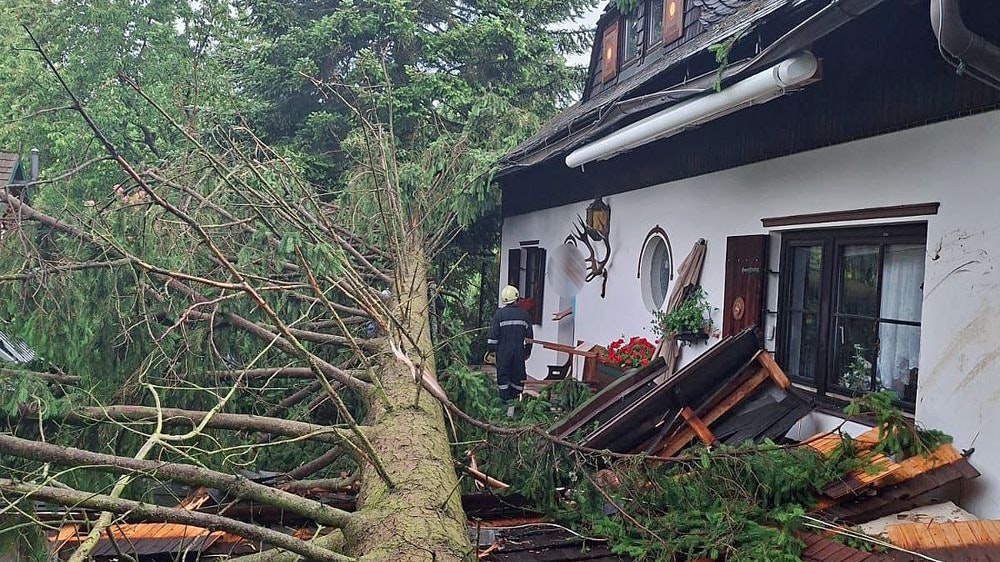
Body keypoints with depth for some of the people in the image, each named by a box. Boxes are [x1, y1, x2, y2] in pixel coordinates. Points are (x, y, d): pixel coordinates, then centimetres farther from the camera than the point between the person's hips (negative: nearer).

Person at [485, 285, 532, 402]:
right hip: (519, 351, 3)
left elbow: (493, 334, -7)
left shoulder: (499, 313, -6)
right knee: (517, 375, 10)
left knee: (503, 376, 3)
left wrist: (490, 349, 1)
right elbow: (529, 335, 10)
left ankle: (505, 400, 1)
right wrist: (527, 351, 20)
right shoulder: (524, 314, 4)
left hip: (503, 351, -3)